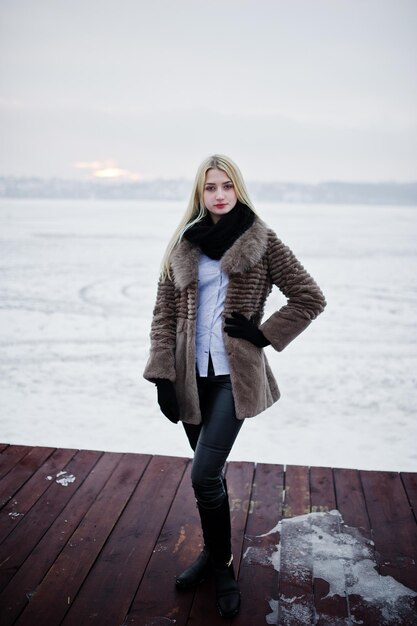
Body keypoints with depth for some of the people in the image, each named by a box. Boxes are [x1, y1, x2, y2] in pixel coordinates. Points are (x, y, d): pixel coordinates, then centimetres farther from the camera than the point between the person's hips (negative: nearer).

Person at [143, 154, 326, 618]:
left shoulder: (262, 243, -2)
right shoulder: (182, 247, 5)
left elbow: (310, 298, -1)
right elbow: (163, 315, 4)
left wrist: (265, 334, -7)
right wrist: (162, 375, -4)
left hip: (234, 376, -3)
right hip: (192, 375, 3)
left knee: (204, 475, -10)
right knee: (210, 473, 14)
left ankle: (219, 562, 16)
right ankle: (216, 557, 35)